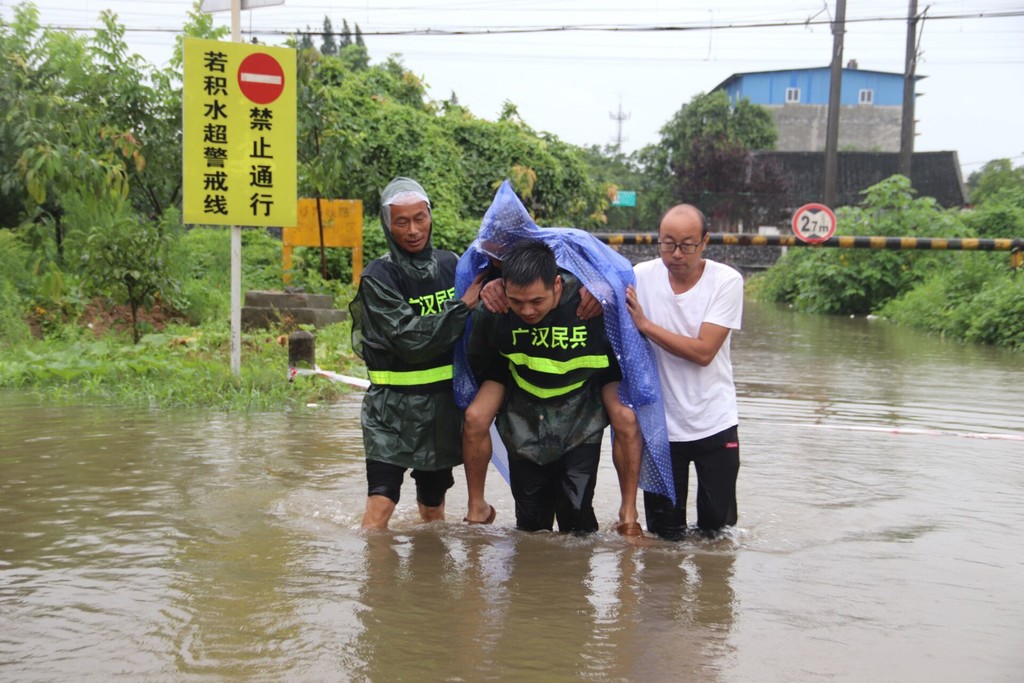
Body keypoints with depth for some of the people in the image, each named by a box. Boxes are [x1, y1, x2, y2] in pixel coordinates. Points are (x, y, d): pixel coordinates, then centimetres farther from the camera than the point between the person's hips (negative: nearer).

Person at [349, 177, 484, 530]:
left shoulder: (450, 264, 4)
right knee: (381, 502, -14)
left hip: (442, 402, 5)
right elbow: (409, 339, -19)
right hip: (393, 406, -4)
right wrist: (463, 308, -16)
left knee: (433, 504, 15)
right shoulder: (378, 277, -10)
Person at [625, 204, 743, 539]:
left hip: (715, 424, -1)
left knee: (718, 529, 8)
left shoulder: (726, 281, -10)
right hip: (660, 424, 1)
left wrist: (645, 324, -20)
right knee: (664, 533, 6)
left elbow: (703, 351, -18)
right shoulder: (642, 276, -4)